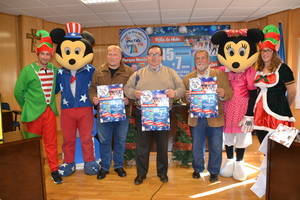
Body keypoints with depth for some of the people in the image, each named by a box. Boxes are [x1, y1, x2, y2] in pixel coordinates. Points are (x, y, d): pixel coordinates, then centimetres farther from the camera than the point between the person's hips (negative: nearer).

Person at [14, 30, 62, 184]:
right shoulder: (27, 70, -5)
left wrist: (50, 101, 10)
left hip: (50, 112, 3)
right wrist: (28, 107, 5)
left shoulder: (54, 70, 4)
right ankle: (31, 170, 25)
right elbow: (19, 92, 1)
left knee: (51, 142, 8)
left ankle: (54, 170, 19)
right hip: (34, 113, -2)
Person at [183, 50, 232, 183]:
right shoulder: (188, 78, 6)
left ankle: (214, 172, 27)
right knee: (197, 147, 13)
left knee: (215, 148, 7)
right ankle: (197, 169, 34)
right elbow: (185, 98, 6)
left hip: (215, 118, -1)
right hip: (196, 118, 1)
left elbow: (230, 93, -2)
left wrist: (223, 94, -23)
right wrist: (187, 98, -17)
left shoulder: (220, 74, 2)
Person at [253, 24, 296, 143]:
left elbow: (292, 92, -1)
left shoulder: (282, 68, -5)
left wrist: (284, 108, 12)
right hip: (260, 114, 6)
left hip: (276, 114, -5)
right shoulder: (258, 70, 11)